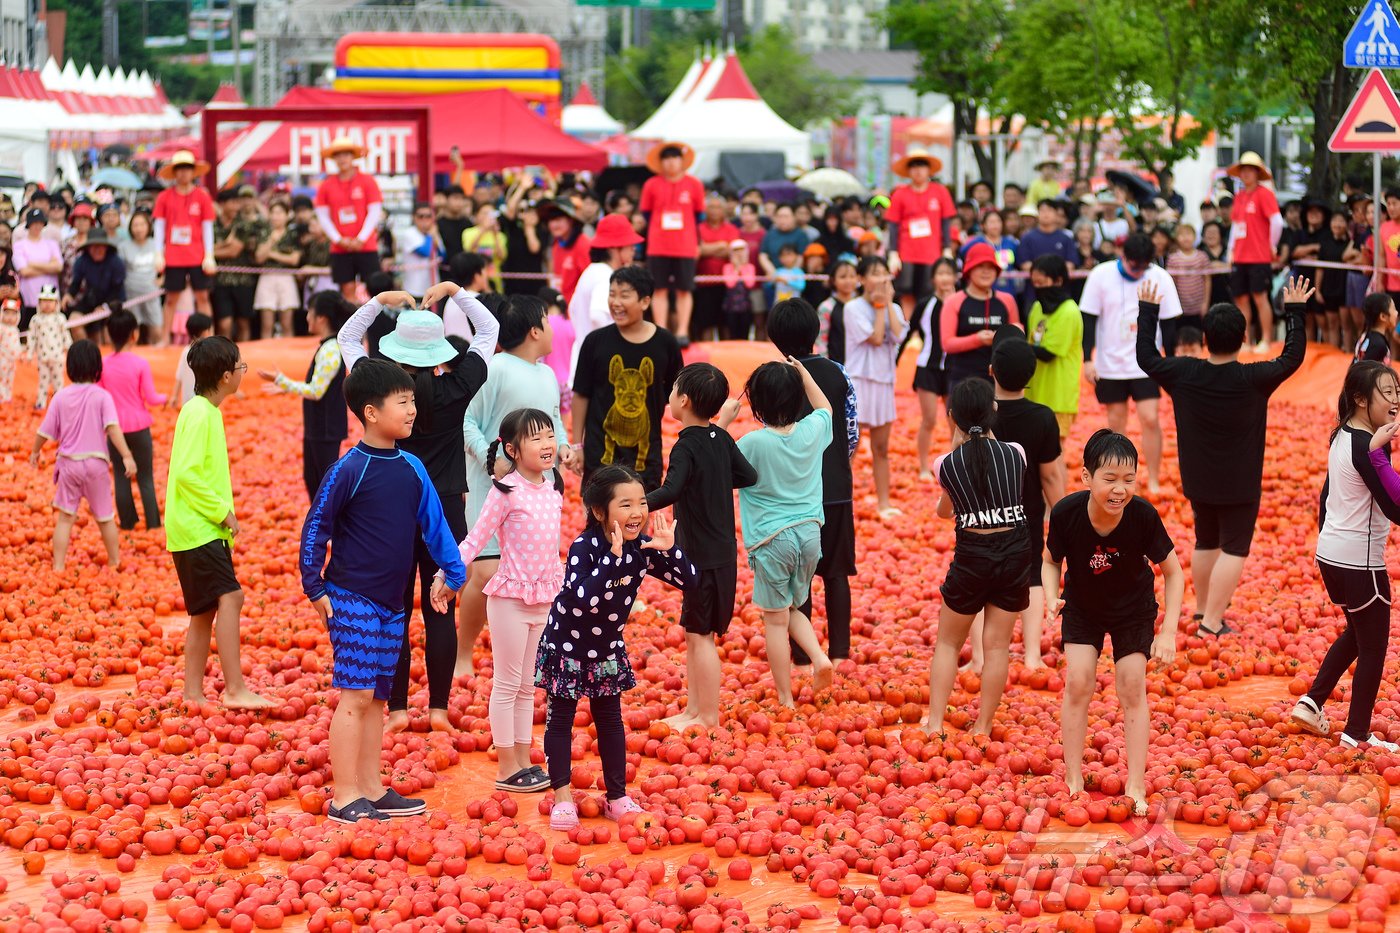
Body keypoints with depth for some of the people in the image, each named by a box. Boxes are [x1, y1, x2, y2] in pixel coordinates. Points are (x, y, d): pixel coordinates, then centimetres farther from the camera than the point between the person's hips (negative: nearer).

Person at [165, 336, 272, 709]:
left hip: (203, 529, 10)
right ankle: (235, 689, -22)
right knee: (229, 597, -18)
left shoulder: (204, 411, 15)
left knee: (206, 610, 11)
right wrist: (222, 511, -17)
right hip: (197, 528, -10)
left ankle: (193, 692, 16)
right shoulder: (200, 415, -15)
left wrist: (222, 514, 16)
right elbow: (187, 473, -23)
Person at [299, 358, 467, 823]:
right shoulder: (348, 469, -12)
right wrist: (315, 589, -8)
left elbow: (433, 522, 13)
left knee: (376, 698, 12)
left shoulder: (412, 468, 6)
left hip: (392, 604, 7)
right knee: (355, 696, -8)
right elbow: (315, 528, -8)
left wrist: (452, 571, 6)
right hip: (351, 601, -7)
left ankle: (371, 789, 19)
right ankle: (345, 798, -4)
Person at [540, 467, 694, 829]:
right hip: (567, 646, -5)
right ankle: (562, 797, 14)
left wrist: (669, 548, -28)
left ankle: (617, 798, 20)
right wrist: (613, 557, -47)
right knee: (561, 719, 4)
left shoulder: (642, 548, -12)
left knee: (610, 720, 11)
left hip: (608, 650, 5)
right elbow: (585, 598, -42)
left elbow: (688, 581, -11)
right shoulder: (584, 547, -28)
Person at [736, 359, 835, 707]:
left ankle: (785, 700, 10)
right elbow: (825, 408, 23)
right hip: (809, 532, 5)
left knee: (776, 620, 6)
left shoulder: (753, 442, -17)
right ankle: (819, 657, 1)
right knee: (793, 608, 24)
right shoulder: (812, 430, -1)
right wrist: (803, 373, 23)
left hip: (772, 538, -5)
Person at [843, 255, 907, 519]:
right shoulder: (854, 307, -7)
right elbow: (875, 338, -16)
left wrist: (888, 303, -6)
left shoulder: (893, 308, 9)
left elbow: (898, 336, -10)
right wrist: (879, 305, -8)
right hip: (859, 379, -5)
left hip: (885, 381, 5)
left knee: (881, 448, 11)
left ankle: (884, 502, 16)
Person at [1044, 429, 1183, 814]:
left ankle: (1135, 787, 10)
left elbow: (1172, 572, -18)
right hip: (1082, 606, 1)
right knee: (1078, 682, -6)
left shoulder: (1143, 515, -33)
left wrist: (1169, 631, -22)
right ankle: (1073, 780, 8)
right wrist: (1052, 598, -29)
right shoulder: (1066, 513, -31)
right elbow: (1051, 561, -10)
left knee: (1132, 689, -1)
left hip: (1133, 609, -1)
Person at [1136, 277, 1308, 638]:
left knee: (1206, 543, 22)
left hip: (1198, 483, 4)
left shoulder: (1183, 373, -13)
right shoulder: (1254, 379, -20)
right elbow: (1292, 357, -6)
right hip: (1240, 486, -4)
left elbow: (1145, 357, 3)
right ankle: (1212, 621, -4)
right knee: (1234, 549, 2)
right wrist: (1295, 312, 3)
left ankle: (1203, 606, 36)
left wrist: (1147, 311, 12)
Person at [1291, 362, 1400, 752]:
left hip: (1330, 554, 9)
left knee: (1356, 633, 25)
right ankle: (1356, 735, 12)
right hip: (1360, 563, -9)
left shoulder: (1342, 436, 6)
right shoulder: (1368, 446, -21)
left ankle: (1311, 702, 21)